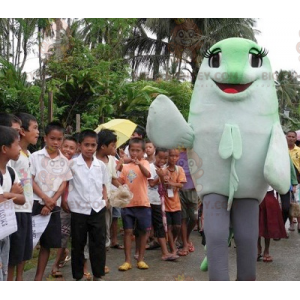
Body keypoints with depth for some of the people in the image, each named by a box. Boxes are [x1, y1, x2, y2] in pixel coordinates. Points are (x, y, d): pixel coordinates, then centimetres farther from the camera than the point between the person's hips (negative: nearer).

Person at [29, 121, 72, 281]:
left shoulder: (64, 161, 6)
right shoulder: (35, 156, -2)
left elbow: (63, 185, 3)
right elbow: (30, 181, -5)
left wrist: (50, 203, -9)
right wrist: (45, 198, -14)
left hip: (54, 206, 3)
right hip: (35, 203, -3)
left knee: (47, 243, 7)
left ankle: (38, 278, 19)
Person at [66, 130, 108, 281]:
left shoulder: (101, 165, 5)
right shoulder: (72, 164, -4)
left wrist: (105, 199, 2)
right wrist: (64, 200, -7)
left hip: (97, 209, 2)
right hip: (78, 210, -2)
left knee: (99, 243, 6)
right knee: (78, 245, 8)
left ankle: (98, 275, 19)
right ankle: (78, 276, 20)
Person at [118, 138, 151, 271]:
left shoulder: (144, 163, -2)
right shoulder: (125, 166, 9)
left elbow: (147, 174, -23)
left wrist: (139, 164, -39)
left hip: (143, 204, -2)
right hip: (128, 204, 2)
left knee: (143, 231, 6)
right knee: (128, 231, 3)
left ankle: (140, 259, 19)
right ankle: (127, 260, 8)